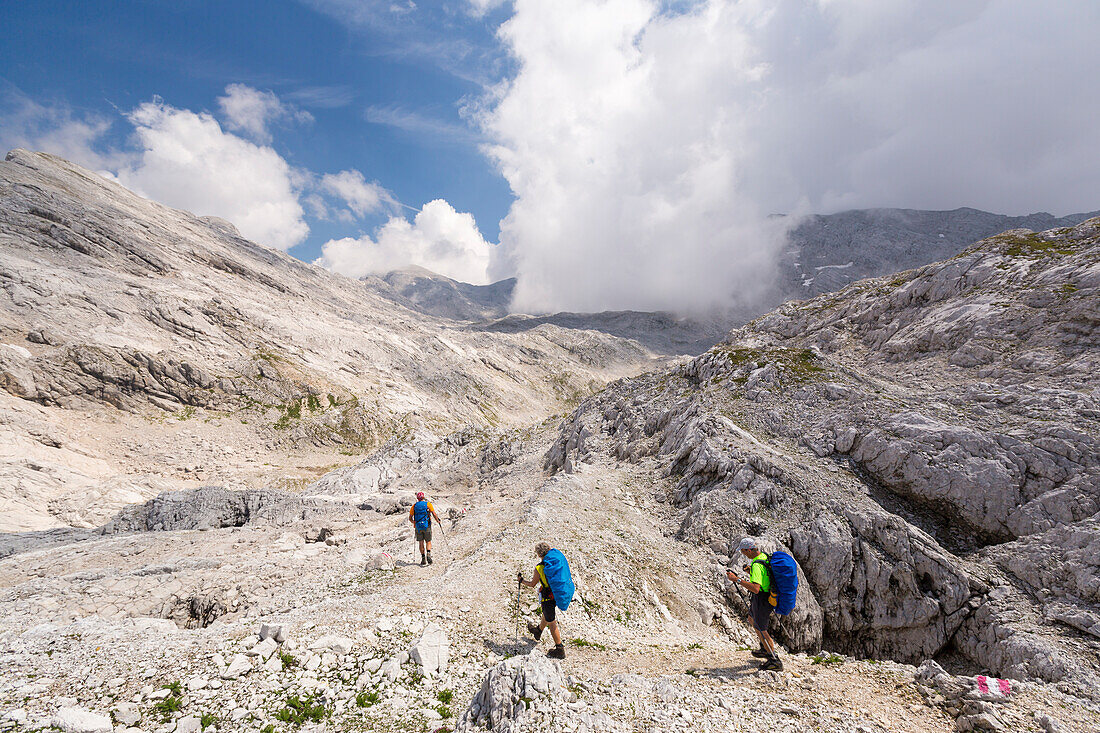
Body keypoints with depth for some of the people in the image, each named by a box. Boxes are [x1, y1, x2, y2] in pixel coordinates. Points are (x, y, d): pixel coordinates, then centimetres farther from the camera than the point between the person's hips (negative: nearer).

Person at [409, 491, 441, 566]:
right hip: (427, 526, -1)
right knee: (428, 542, 8)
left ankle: (423, 558, 5)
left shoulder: (414, 506, 4)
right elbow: (434, 514, -7)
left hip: (418, 527, 1)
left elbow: (410, 518, 8)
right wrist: (438, 521, 8)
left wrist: (413, 522, 28)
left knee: (421, 543, 9)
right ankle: (428, 554, -16)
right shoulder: (428, 504, -3)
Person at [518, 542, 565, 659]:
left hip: (548, 598, -7)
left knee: (552, 623, 7)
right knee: (546, 614, 30)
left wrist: (521, 580, 10)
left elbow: (532, 584, -7)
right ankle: (538, 631, 56)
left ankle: (560, 650, 15)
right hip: (558, 594, 7)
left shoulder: (539, 568, -22)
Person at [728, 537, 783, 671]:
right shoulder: (764, 556, 0)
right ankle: (765, 649, 39)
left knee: (761, 629, 4)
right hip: (768, 596, 10)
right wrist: (751, 571, 11)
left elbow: (756, 588, -39)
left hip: (761, 599, -10)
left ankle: (774, 661, 14)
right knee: (752, 618, 27)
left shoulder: (757, 565, -31)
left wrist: (737, 580, -38)